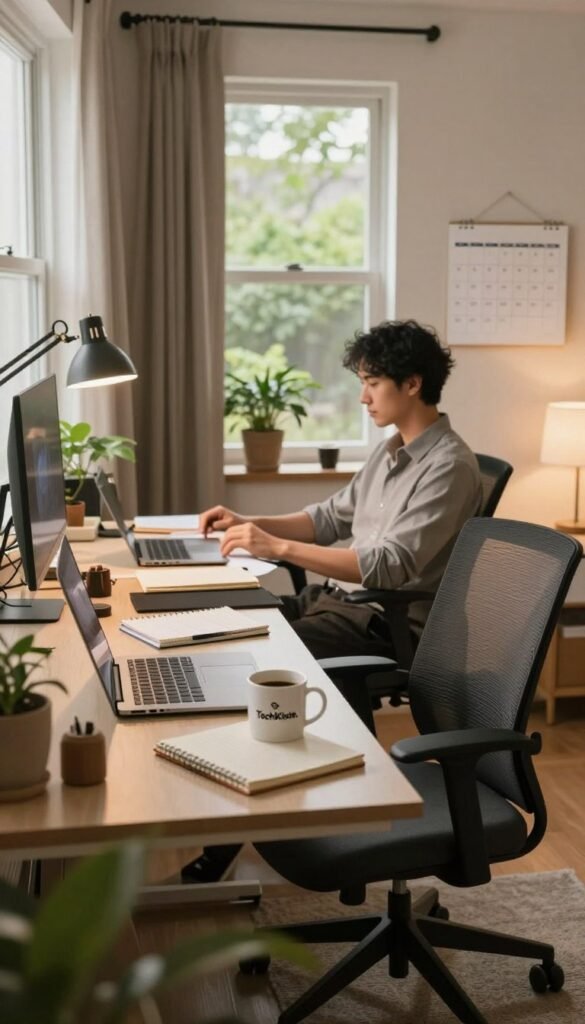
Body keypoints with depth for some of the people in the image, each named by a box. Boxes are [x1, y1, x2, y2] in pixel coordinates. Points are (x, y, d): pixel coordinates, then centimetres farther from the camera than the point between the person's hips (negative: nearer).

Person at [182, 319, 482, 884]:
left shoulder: (449, 466, -16)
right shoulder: (391, 451, 14)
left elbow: (391, 566, -26)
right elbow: (331, 518, 19)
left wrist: (278, 547, -29)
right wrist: (248, 523, 4)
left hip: (384, 623, -9)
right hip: (336, 597, 9)